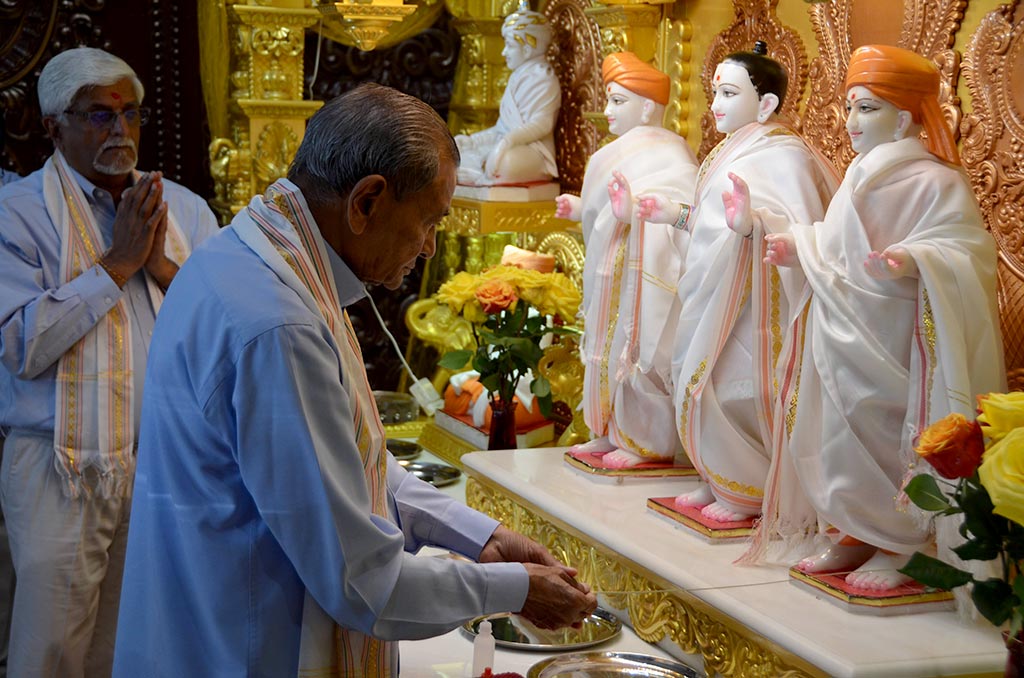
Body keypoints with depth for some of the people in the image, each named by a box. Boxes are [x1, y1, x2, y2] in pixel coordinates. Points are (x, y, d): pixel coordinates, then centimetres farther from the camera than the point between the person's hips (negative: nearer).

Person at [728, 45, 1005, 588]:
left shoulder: (934, 182, -13)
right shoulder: (861, 177, 14)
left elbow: (961, 250, -23)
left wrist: (912, 261, -39)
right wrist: (798, 248, 20)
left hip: (891, 343, -8)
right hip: (844, 337, 9)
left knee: (888, 438, -2)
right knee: (840, 437, 11)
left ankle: (898, 548, 11)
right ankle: (853, 537, 22)